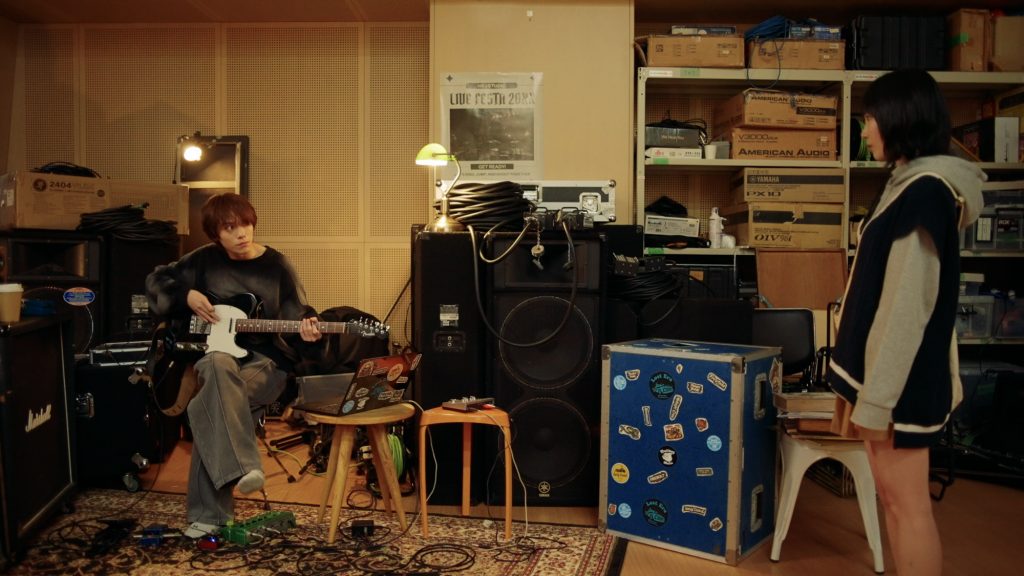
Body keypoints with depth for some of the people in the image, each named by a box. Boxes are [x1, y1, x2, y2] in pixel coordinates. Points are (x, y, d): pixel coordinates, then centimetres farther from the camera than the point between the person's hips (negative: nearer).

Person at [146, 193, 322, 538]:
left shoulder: (276, 266, 0)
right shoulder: (205, 260, 6)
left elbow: (296, 320, 0)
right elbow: (157, 281, 18)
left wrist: (306, 334, -23)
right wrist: (187, 296, -1)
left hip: (265, 361, -2)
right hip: (214, 353, 2)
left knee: (206, 408, -31)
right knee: (219, 367, -38)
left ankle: (208, 512, -23)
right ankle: (243, 468, -42)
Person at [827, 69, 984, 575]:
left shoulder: (922, 192, -17)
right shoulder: (915, 185, 14)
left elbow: (908, 304, -22)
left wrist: (876, 396, -20)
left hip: (900, 377, -10)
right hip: (886, 366, 10)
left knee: (905, 503, 1)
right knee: (894, 498, 17)